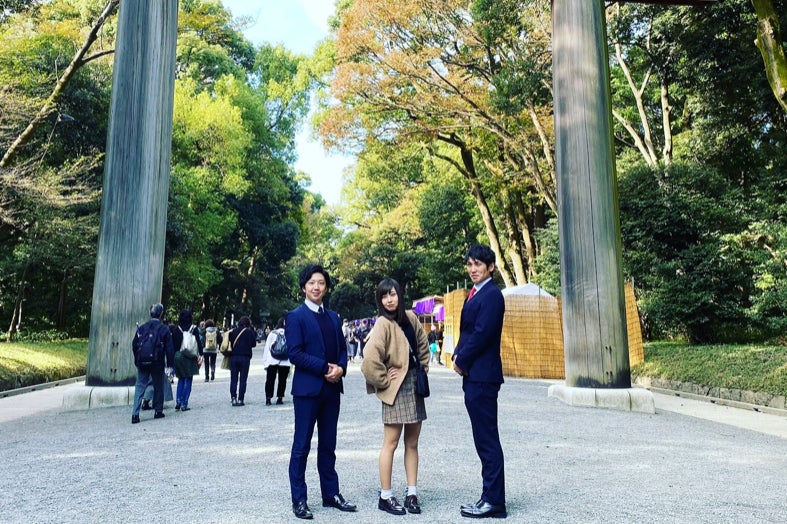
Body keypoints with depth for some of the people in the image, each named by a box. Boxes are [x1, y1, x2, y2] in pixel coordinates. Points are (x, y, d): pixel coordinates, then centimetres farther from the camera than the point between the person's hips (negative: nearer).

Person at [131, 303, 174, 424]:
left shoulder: (141, 328, 4)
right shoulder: (164, 329, -5)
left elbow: (134, 345, 9)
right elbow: (169, 348, -5)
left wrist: (137, 360, 18)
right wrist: (170, 363, 2)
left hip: (142, 363, 2)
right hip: (157, 363, -2)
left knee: (140, 386, 4)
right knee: (158, 386, 12)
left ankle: (135, 414, -6)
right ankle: (158, 411, 18)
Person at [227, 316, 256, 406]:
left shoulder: (233, 331, 5)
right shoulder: (249, 332, -5)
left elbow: (229, 343, 5)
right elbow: (253, 344, -1)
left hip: (233, 357, 3)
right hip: (245, 357, -3)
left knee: (233, 379, 10)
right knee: (243, 379, 3)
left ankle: (233, 397, 1)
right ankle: (240, 399, 1)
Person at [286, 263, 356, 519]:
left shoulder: (333, 317, 14)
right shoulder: (296, 316, -5)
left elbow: (342, 349, 14)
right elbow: (295, 354, -13)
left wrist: (340, 368, -6)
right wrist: (324, 368, -16)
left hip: (332, 389, 6)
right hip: (307, 388, -6)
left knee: (328, 445, 14)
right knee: (302, 446, 3)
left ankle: (331, 494, 24)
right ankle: (298, 500, 13)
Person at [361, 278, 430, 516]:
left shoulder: (410, 318, 6)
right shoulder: (383, 324, -14)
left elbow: (423, 346, 19)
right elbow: (370, 358, -24)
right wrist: (383, 382, -14)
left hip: (415, 386, 7)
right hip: (397, 388, -6)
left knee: (412, 443, 11)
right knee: (391, 443, 0)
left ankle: (412, 493, 20)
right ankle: (385, 496, 11)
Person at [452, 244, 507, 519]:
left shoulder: (491, 295, -13)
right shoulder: (476, 294, 17)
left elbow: (482, 333, -19)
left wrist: (462, 361, -9)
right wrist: (459, 356, 3)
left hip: (482, 375, -10)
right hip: (473, 374, 10)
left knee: (487, 439, -3)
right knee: (484, 439, 14)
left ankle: (494, 501, 7)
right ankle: (490, 496, 24)